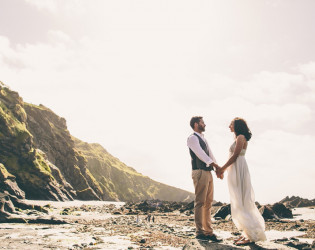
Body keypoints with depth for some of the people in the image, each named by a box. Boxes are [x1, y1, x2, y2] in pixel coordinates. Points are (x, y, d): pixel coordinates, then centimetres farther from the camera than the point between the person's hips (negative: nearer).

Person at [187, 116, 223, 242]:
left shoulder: (203, 139, 22)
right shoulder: (192, 138, -6)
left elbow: (209, 154, 16)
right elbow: (201, 154, -15)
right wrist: (216, 165, -16)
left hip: (208, 173, 9)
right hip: (199, 172, -9)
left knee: (208, 203, 9)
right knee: (200, 203, -6)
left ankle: (208, 232, 14)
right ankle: (199, 232, 0)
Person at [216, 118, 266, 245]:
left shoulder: (241, 137, -9)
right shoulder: (238, 139, 20)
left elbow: (235, 156, -16)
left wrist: (222, 169, -10)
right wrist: (222, 169, 16)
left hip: (239, 170, -10)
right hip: (235, 171, 10)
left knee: (241, 202, -9)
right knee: (240, 202, 9)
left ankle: (251, 235, -5)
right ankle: (247, 233, 14)